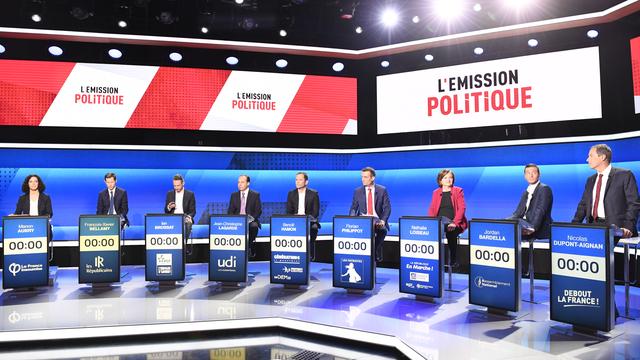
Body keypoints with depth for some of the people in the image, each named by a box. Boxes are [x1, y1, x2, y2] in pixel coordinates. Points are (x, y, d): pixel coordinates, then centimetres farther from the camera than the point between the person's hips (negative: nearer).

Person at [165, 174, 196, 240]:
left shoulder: (190, 194, 4)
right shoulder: (169, 194, 11)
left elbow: (193, 211, 2)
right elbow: (166, 211, 13)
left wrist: (189, 217, -20)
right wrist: (169, 207, -11)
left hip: (185, 219, -2)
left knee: (187, 224, -35)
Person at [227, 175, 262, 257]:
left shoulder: (255, 195, 4)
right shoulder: (234, 195, 13)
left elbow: (258, 211, -1)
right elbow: (230, 211, 10)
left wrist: (250, 219, -19)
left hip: (250, 220, -2)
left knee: (254, 226, -36)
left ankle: (250, 249, -19)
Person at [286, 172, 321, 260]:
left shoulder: (313, 194, 1)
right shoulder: (291, 194, 10)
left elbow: (316, 212, -2)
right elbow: (289, 212, 9)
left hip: (309, 221, -2)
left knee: (313, 228, -34)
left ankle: (310, 256, -18)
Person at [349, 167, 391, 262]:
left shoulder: (382, 190, 4)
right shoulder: (357, 191, 9)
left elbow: (387, 207, -1)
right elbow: (353, 208, 9)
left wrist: (382, 220, -18)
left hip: (377, 220, -1)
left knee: (382, 230, -35)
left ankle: (377, 254, -15)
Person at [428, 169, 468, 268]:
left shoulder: (458, 191, 7)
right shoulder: (436, 192, 17)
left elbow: (462, 208, -4)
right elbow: (432, 209, 14)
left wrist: (454, 222, -18)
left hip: (453, 224, -2)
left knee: (451, 234, -34)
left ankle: (453, 263, -18)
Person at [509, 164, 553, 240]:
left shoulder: (544, 189, -5)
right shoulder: (526, 192, 21)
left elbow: (540, 211, -18)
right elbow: (519, 212, 13)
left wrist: (533, 228, -33)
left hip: (540, 229, -8)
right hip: (526, 225, 8)